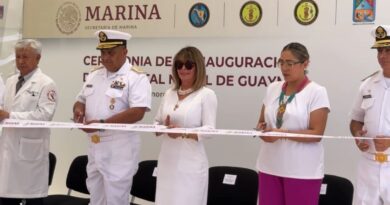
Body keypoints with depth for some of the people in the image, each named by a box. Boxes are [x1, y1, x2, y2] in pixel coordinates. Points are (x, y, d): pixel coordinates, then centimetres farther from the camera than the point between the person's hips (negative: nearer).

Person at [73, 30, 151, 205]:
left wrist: (101, 123, -25)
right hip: (94, 147, 7)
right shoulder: (94, 75, 11)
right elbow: (81, 100, 20)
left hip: (119, 149, -7)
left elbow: (137, 112, -22)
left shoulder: (136, 77, -12)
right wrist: (79, 109, -5)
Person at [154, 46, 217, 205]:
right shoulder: (169, 93, 12)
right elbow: (157, 122, 15)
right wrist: (163, 128, -8)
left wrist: (183, 133, -25)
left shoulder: (206, 94, -4)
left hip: (191, 163, -5)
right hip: (167, 161, 5)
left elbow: (209, 129, -11)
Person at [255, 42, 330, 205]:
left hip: (303, 171, -5)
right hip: (270, 167, 5)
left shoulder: (317, 92, -6)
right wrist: (261, 128, -7)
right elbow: (262, 121, 17)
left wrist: (282, 133, -23)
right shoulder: (272, 89, 10)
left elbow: (316, 133, -12)